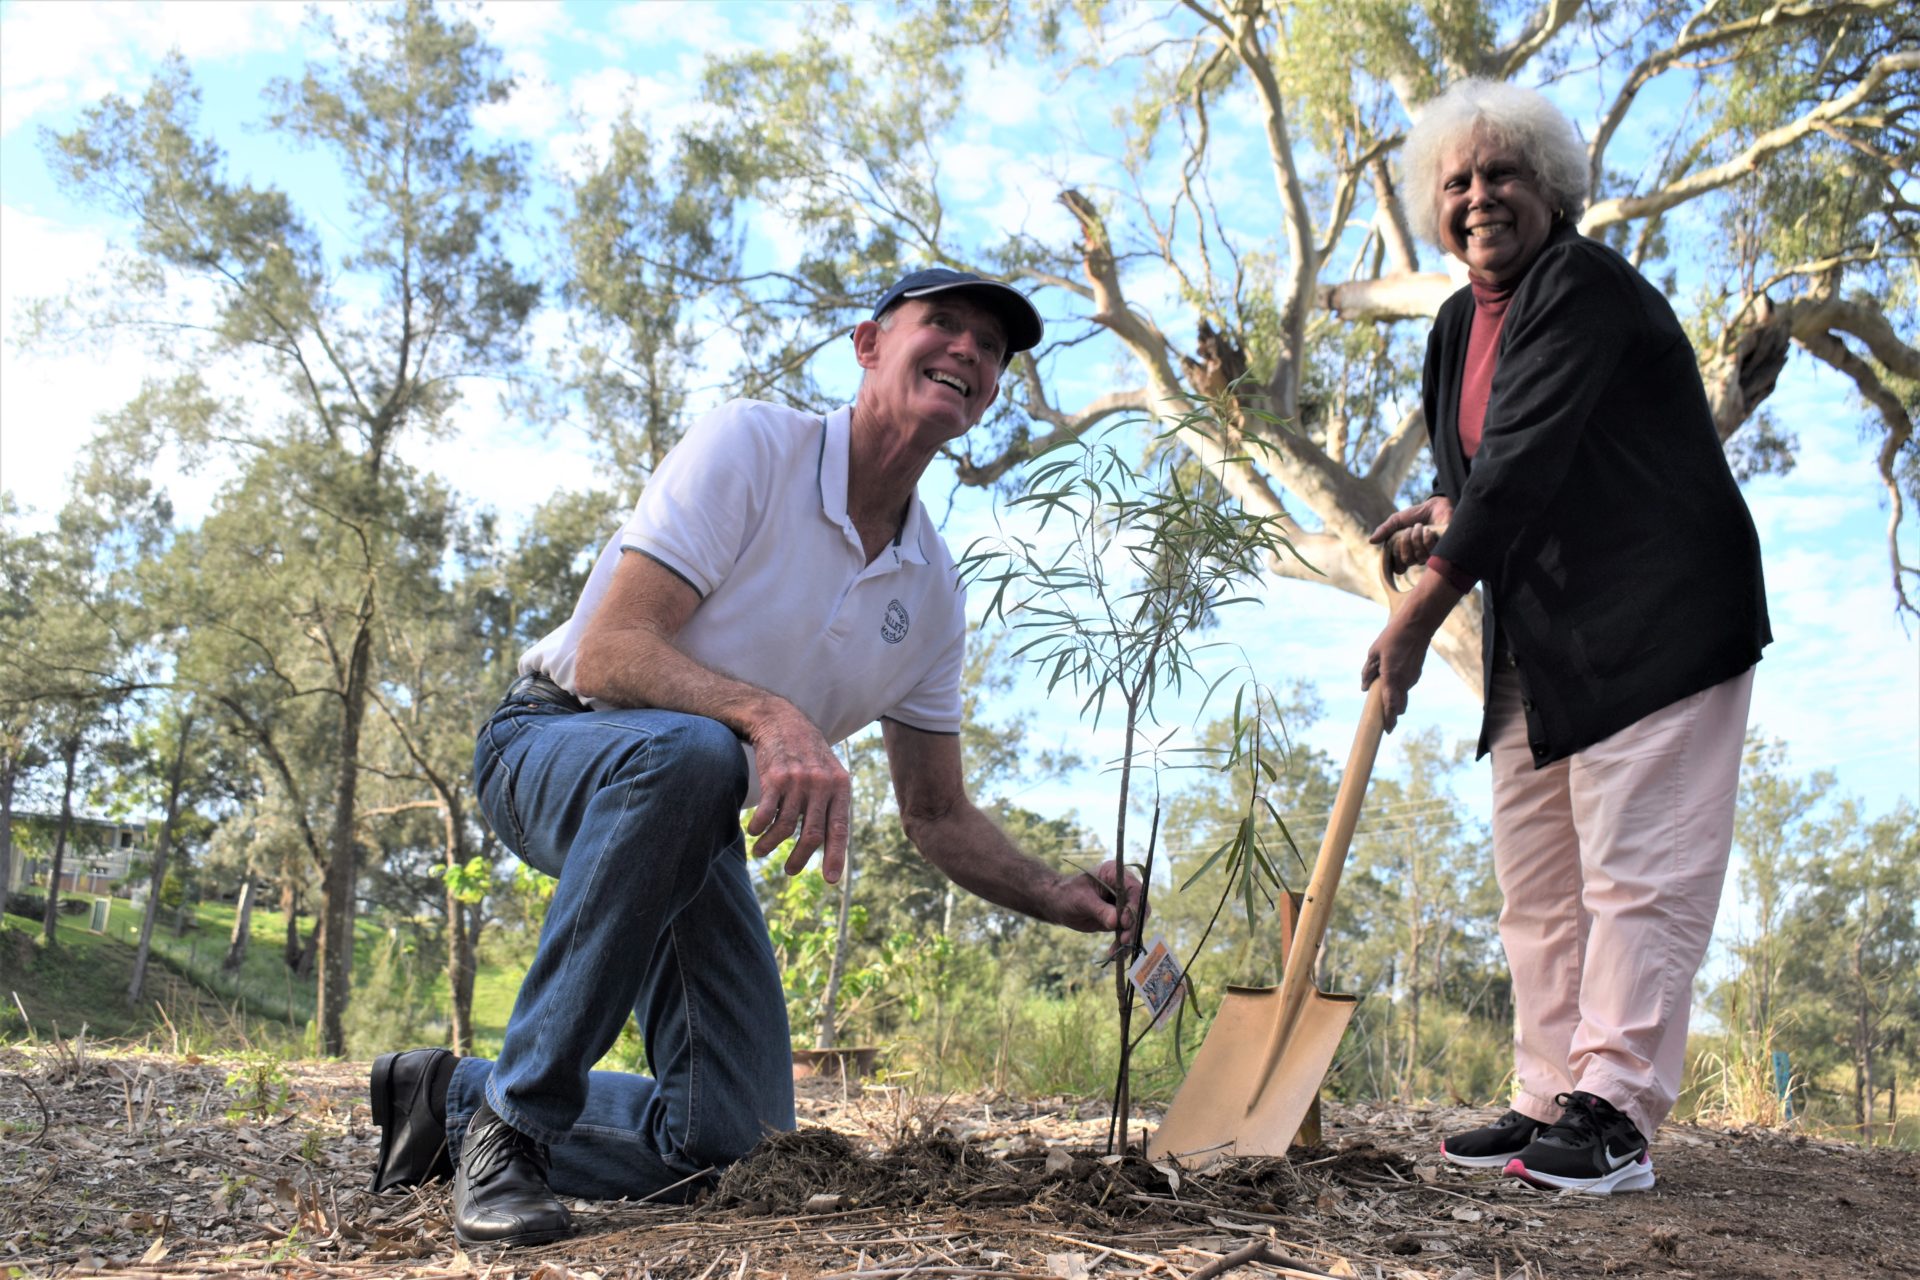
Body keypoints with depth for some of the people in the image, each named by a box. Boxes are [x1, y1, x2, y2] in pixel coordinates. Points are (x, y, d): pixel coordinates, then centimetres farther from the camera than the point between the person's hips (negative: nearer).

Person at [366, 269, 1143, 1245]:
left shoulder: (933, 590, 1)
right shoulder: (750, 446, -17)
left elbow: (936, 814, 7)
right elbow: (607, 654, -28)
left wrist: (1062, 897, -11)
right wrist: (768, 713, -45)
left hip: (687, 833, 6)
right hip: (554, 743, -6)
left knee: (732, 1138, -2)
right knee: (686, 753, -42)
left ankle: (451, 1099, 19)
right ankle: (510, 1125, -27)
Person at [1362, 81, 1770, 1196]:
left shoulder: (1586, 288, -13)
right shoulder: (1461, 325, 14)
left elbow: (1526, 463, -23)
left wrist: (1420, 615, -22)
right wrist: (1445, 518, 2)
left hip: (1655, 622, -9)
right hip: (1539, 644, 9)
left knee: (1636, 871, -8)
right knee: (1537, 882, 9)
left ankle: (1614, 1116, -3)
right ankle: (1550, 1105, 15)